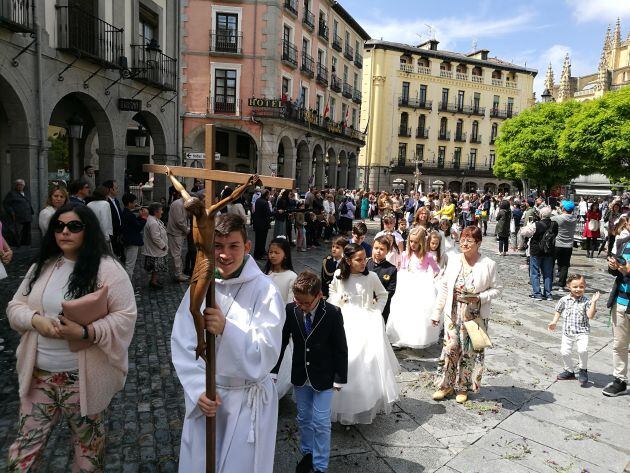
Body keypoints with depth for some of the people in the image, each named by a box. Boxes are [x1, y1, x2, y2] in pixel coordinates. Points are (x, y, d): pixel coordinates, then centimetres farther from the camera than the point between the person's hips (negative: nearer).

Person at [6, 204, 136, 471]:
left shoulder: (107, 269, -12)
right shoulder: (42, 266, 6)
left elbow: (125, 316, -15)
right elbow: (15, 306, 10)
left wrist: (85, 332, -26)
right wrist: (35, 319, -12)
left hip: (83, 377, -4)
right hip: (38, 375, 5)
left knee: (88, 446, 15)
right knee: (23, 451, 15)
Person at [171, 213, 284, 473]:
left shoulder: (265, 291, -15)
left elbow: (266, 354, -19)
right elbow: (181, 345, -5)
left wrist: (227, 330, -34)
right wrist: (199, 389, -16)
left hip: (248, 402, -3)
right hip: (204, 398, 3)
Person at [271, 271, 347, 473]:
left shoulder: (333, 313, -20)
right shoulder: (290, 310, -14)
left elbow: (341, 348, -12)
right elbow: (281, 341, -4)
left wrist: (339, 379, -9)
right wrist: (273, 370, -4)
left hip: (324, 377, -3)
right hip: (300, 376, 3)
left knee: (320, 422, 3)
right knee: (303, 418, 20)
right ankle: (307, 453, 43)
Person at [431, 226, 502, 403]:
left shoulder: (488, 264, -8)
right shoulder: (453, 261, 0)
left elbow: (496, 288, -1)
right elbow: (444, 287, 4)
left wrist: (480, 298, -20)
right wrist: (437, 312, 5)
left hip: (476, 315, -2)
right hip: (453, 313, 2)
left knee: (471, 351, 8)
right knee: (450, 347, 4)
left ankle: (464, 387, 27)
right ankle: (446, 385, 22)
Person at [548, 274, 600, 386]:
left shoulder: (586, 301, -5)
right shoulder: (564, 300, 1)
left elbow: (590, 316, -15)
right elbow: (558, 311, 15)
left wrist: (594, 302, -21)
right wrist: (554, 322, 5)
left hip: (582, 332, -3)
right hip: (567, 332, 3)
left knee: (582, 350, -24)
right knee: (564, 352, 5)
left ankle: (583, 370, 2)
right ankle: (569, 371, 30)